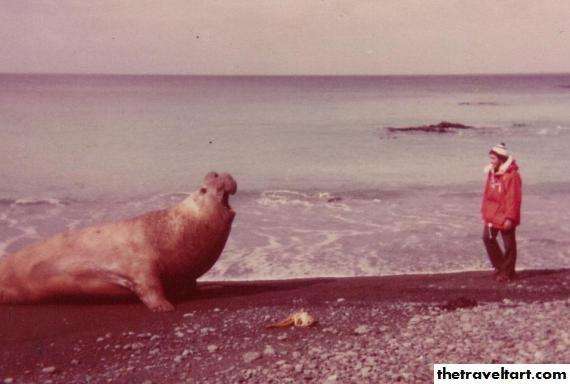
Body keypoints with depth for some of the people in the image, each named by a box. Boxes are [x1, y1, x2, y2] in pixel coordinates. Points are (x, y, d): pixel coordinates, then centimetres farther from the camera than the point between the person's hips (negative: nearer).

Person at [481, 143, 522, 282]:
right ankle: (499, 265, 26)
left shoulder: (512, 175, -18)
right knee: (488, 238, 8)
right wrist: (484, 211, 14)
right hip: (492, 216, 8)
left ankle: (507, 272, 18)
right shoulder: (491, 172, 7)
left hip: (505, 218, -8)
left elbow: (514, 198, -20)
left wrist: (510, 217, -21)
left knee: (509, 245, 5)